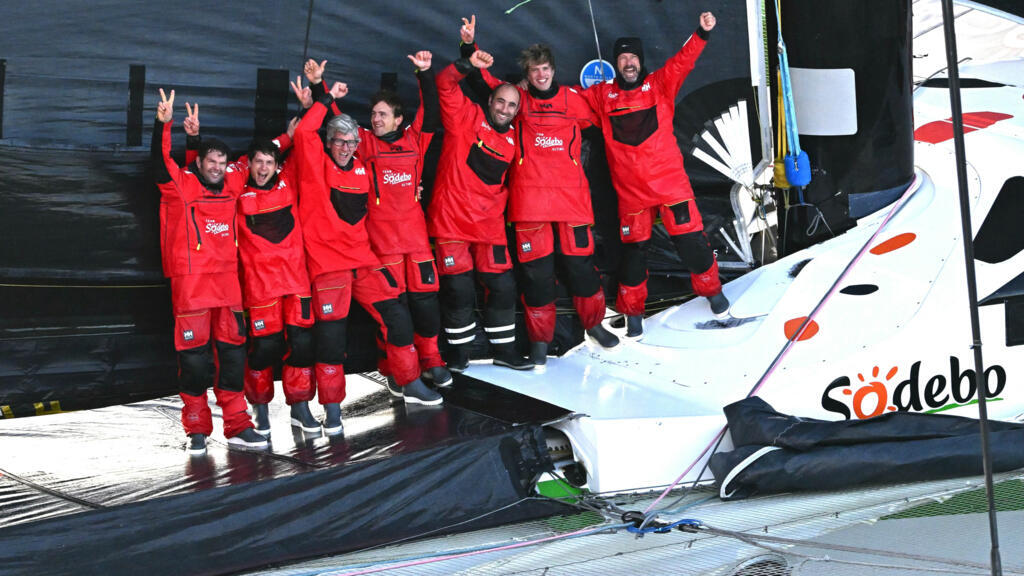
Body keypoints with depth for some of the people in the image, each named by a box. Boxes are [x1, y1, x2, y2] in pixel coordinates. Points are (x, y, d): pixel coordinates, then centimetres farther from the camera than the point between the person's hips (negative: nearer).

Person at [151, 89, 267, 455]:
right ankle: (197, 431, 7)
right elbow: (160, 162, -17)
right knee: (194, 355, -2)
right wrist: (163, 123, -30)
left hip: (227, 280, 5)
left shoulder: (232, 187, 13)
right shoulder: (181, 185, 0)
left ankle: (237, 428, 12)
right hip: (191, 281, -5)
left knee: (233, 352, 6)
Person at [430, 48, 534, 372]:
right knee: (458, 290, -1)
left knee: (502, 287, 5)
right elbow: (445, 85, -12)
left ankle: (503, 348, 21)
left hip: (489, 223, 4)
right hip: (452, 218, -4)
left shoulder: (512, 139, 12)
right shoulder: (467, 118, -1)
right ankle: (459, 351, 15)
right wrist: (469, 65, -26)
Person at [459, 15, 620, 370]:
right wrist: (469, 47, -11)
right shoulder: (518, 100, 7)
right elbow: (484, 78, 1)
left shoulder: (573, 99, 9)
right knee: (536, 270, 1)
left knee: (581, 263, 7)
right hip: (530, 199, -1)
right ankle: (540, 338, 13)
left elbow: (598, 120, 24)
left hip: (571, 196, 1)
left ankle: (593, 322, 28)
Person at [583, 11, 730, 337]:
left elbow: (683, 62, -10)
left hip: (670, 181, -1)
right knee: (632, 251, 9)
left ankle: (711, 289, 24)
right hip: (630, 190, 1)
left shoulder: (659, 85, 2)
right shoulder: (602, 95, 5)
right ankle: (632, 310, 24)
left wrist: (702, 34, -24)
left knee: (690, 241, 1)